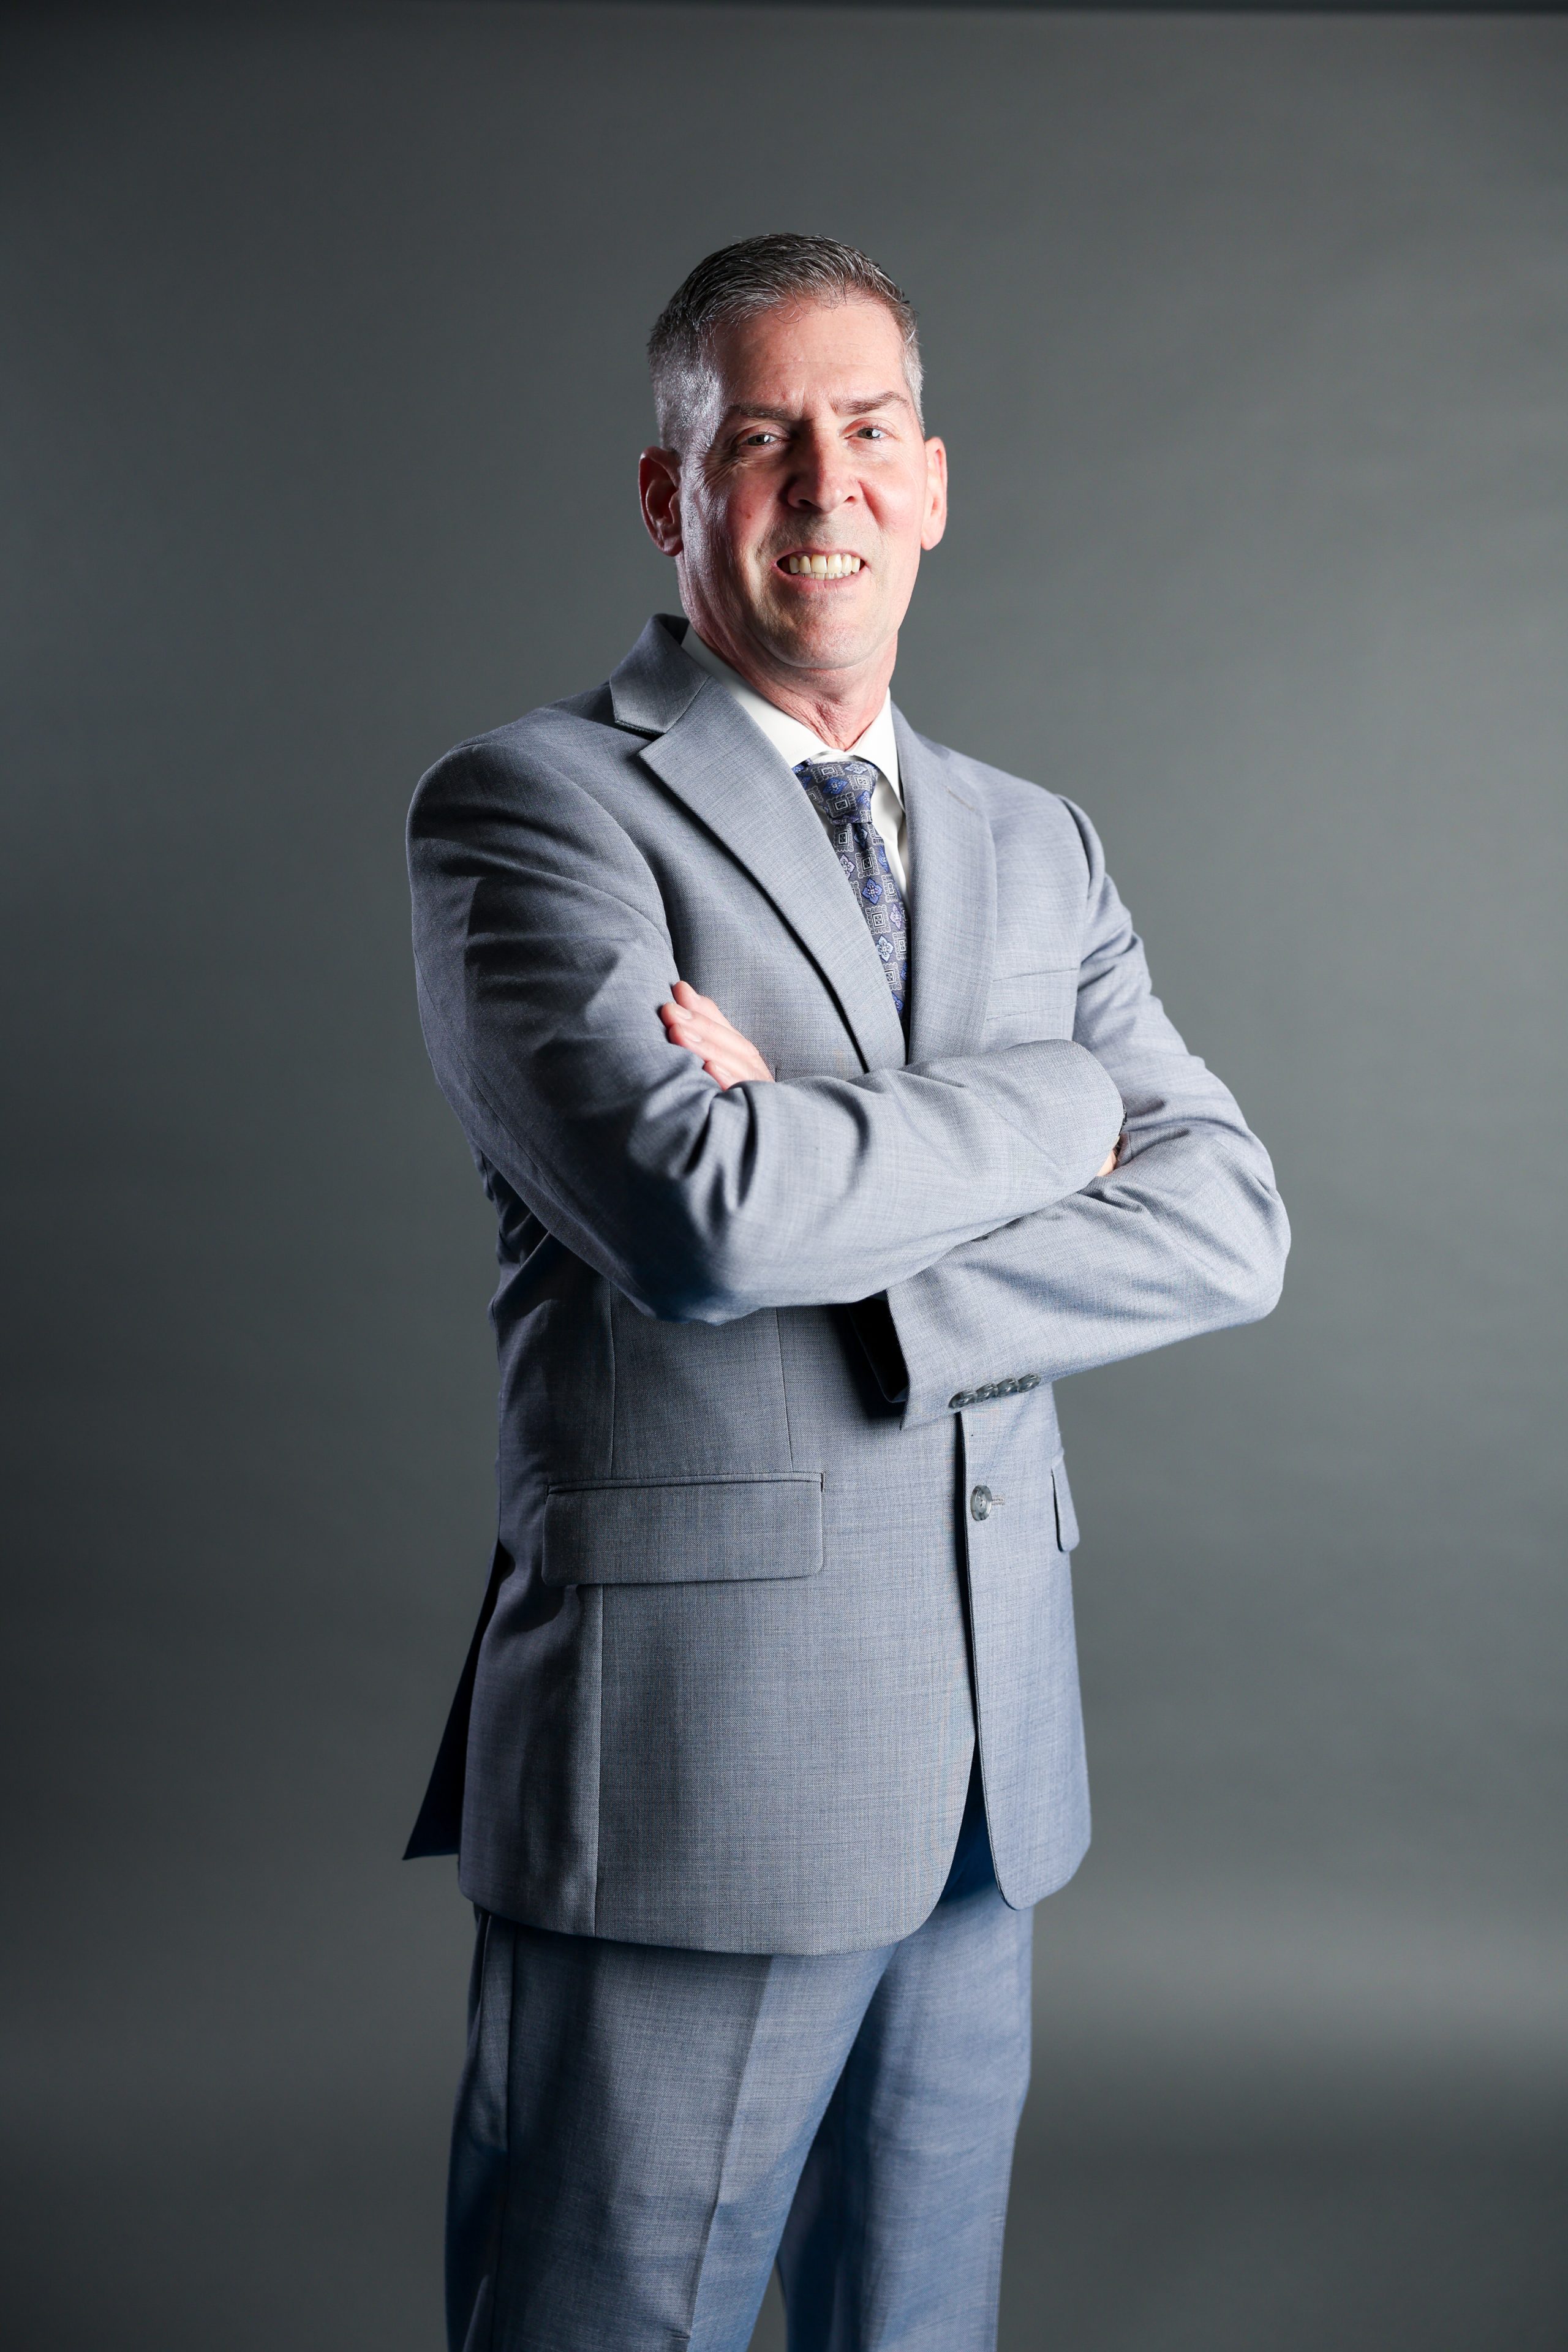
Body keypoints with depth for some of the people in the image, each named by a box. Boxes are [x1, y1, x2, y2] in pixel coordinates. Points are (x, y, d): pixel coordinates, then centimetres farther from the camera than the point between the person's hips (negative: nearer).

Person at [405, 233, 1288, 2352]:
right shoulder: (526, 805, -6)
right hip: (687, 1778, -5)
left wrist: (846, 1234, -14)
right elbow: (698, 1213, -23)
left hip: (993, 1779, 6)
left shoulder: (1036, 845, 13)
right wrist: (1054, 1106, -8)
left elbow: (1227, 1221, 1)